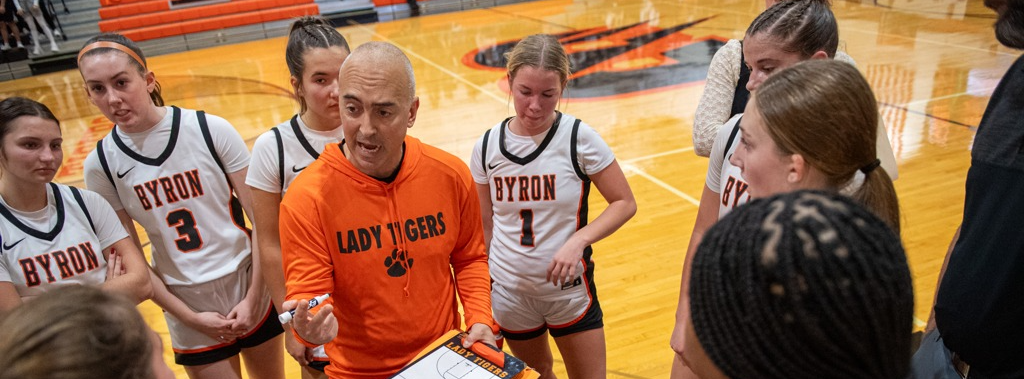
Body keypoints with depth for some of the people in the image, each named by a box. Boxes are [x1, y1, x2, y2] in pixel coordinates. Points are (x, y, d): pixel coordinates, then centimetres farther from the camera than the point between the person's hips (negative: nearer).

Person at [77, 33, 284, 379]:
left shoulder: (211, 130, -12)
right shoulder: (101, 165, -6)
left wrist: (253, 298, -9)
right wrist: (188, 317, -5)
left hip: (251, 288, 0)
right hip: (185, 305, 1)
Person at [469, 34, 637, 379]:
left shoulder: (579, 138, -14)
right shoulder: (487, 146, -6)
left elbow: (625, 203, -9)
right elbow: (486, 225, 4)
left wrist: (579, 240, -24)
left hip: (570, 290, -2)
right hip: (509, 294, 2)